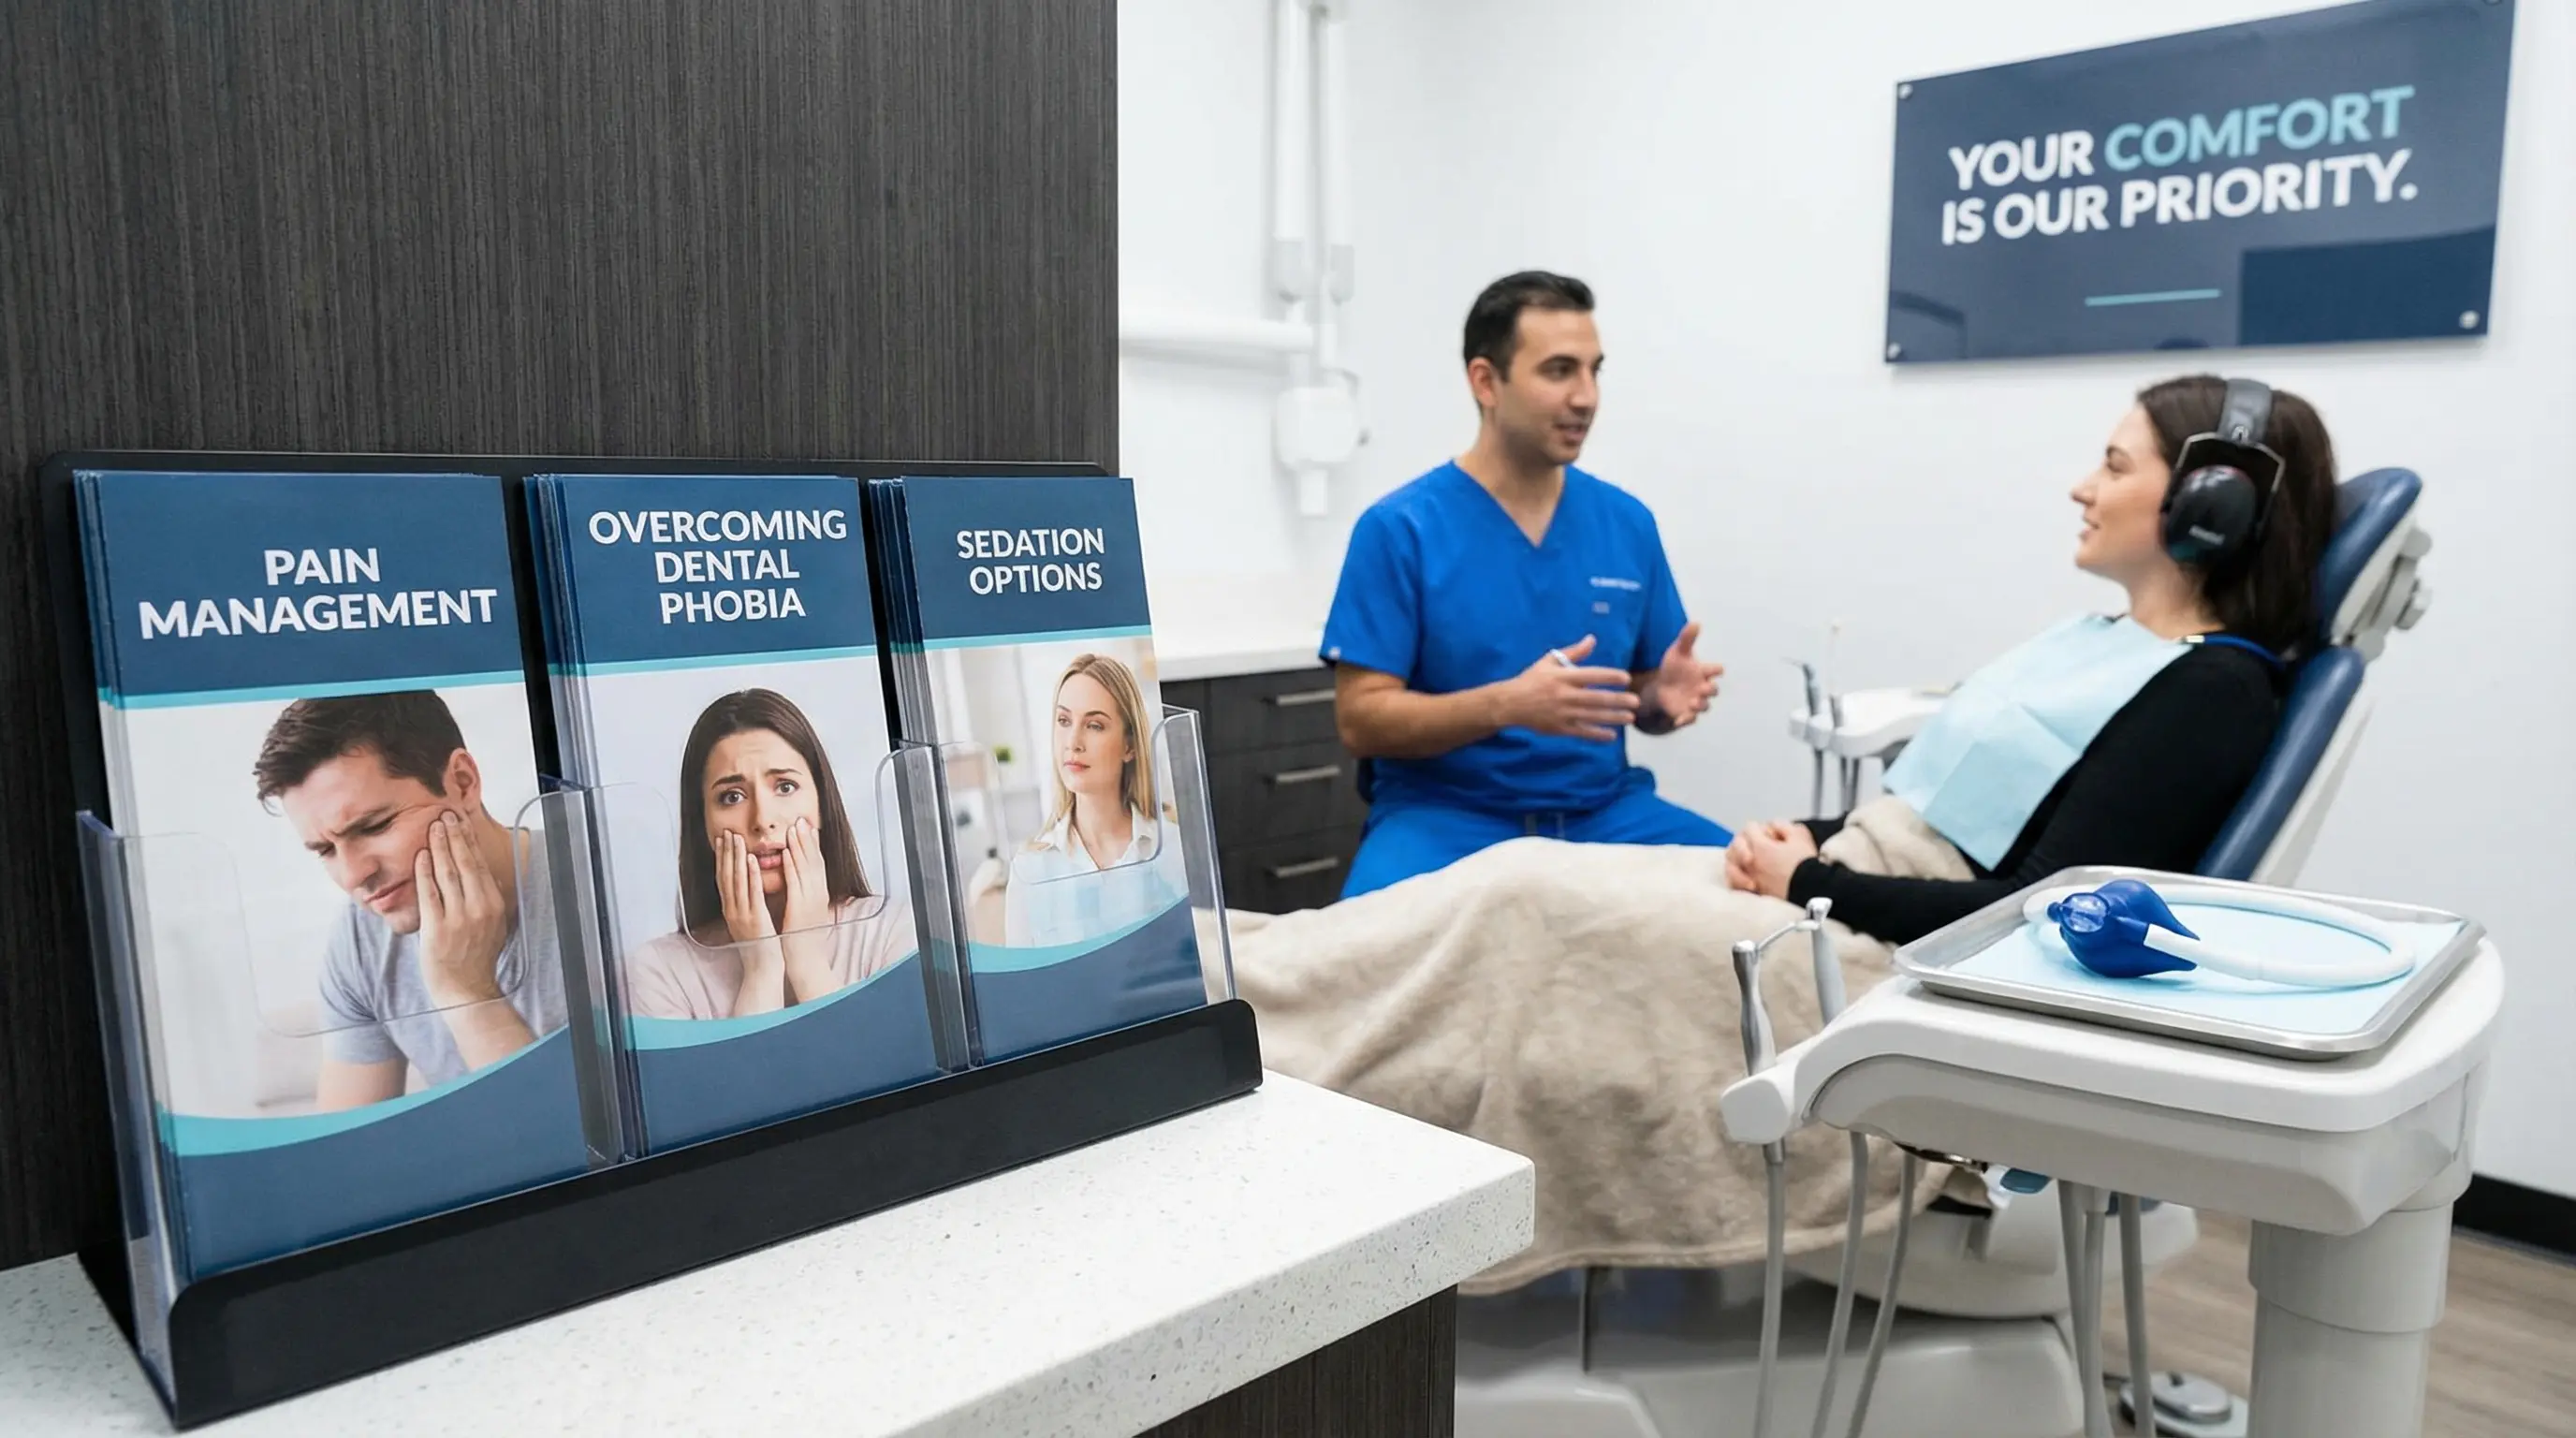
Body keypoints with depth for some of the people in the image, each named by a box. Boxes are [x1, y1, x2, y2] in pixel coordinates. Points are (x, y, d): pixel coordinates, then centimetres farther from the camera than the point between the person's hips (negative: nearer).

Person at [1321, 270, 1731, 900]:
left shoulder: (1629, 523, 7)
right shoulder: (1398, 528, -6)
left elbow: (1639, 702, 15)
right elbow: (1361, 720, -10)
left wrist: (1664, 698, -10)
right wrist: (1509, 704, -24)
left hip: (1604, 811, 5)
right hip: (1444, 816, -4)